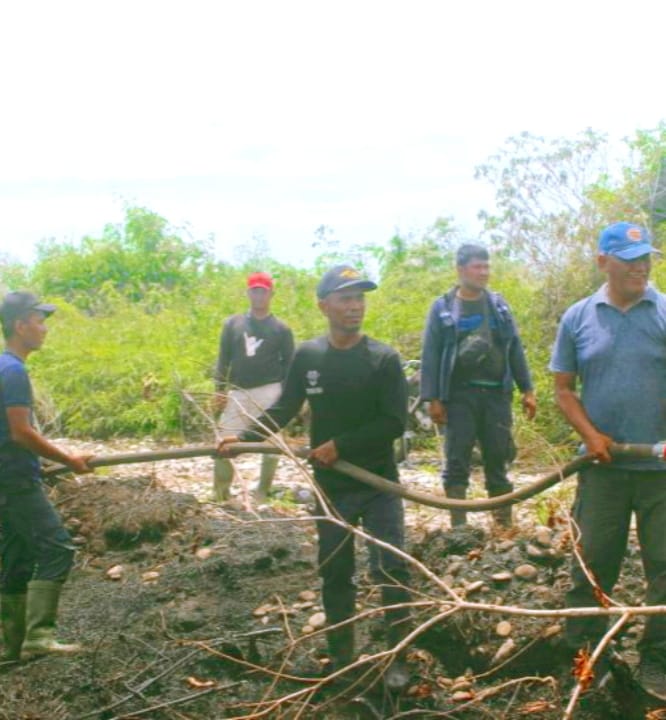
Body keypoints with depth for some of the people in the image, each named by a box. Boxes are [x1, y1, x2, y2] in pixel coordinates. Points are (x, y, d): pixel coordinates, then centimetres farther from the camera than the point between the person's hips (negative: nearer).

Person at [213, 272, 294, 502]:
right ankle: (220, 494, 8)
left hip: (269, 393, -2)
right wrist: (220, 389, 2)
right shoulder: (233, 323, 8)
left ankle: (263, 494, 14)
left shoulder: (281, 329, 2)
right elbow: (223, 359, 9)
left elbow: (289, 364, 4)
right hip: (238, 392, 2)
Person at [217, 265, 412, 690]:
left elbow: (395, 423, -15)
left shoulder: (384, 358, -11)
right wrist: (244, 438, -7)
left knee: (391, 567, -5)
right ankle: (341, 657, 27)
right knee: (335, 573, 11)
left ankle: (397, 657, 12)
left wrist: (341, 445, -18)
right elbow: (284, 410, 6)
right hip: (331, 487, 3)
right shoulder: (308, 356, -3)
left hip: (378, 484, -2)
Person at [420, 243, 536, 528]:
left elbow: (514, 348, 11)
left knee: (498, 460, 7)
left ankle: (504, 523, 15)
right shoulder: (442, 308, 0)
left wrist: (527, 389, 6)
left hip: (496, 393, 3)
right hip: (459, 395, -3)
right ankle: (459, 527, 8)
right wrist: (433, 398, -9)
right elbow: (430, 356, -2)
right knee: (457, 462, 1)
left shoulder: (498, 304, 10)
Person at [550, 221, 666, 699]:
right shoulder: (578, 318, 4)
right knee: (593, 563, 11)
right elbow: (564, 389, 7)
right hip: (604, 464, 1)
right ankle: (580, 656, 26)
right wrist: (590, 435, -7)